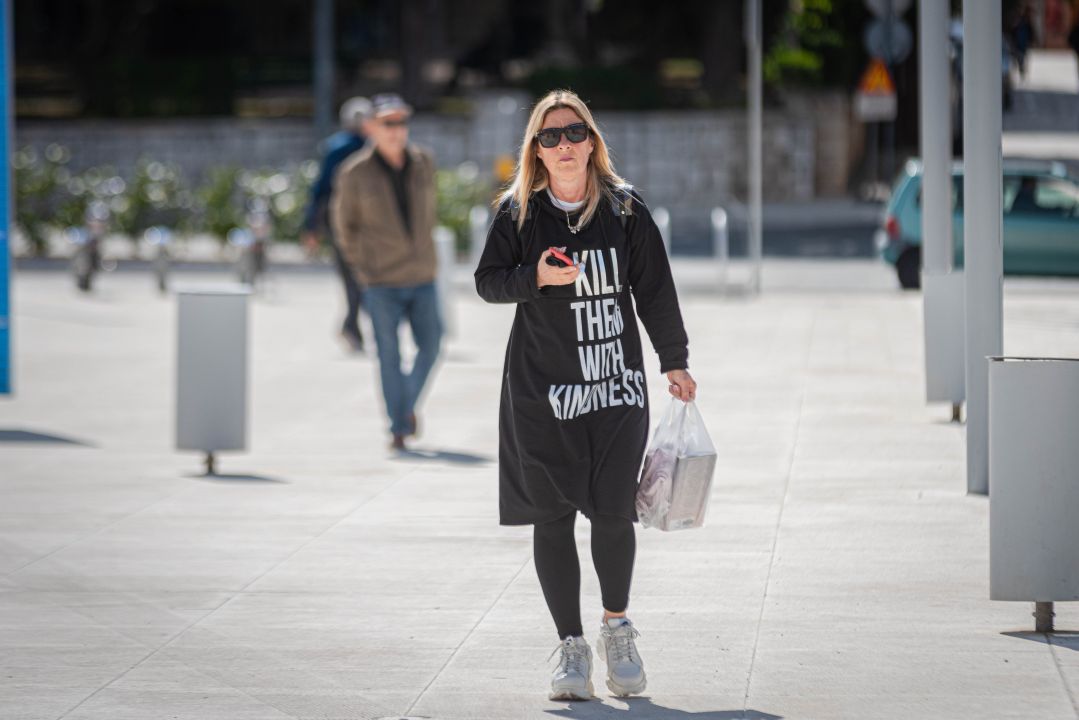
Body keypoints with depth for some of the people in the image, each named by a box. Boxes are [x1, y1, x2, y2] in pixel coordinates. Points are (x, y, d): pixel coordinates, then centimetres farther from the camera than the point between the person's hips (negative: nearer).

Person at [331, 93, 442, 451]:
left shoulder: (424, 163, 1)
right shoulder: (355, 173, -9)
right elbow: (343, 221, 6)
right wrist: (359, 264, 9)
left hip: (422, 277, 4)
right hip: (381, 283, -3)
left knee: (430, 347, 6)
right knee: (389, 354, -3)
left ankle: (408, 403, 31)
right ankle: (399, 426, 4)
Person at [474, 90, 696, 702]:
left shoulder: (626, 209, 2)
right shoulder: (519, 212, 1)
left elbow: (655, 290, 8)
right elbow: (488, 280, 5)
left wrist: (675, 362, 7)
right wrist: (537, 277, -14)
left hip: (617, 385, 0)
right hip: (541, 388, 0)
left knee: (614, 512, -1)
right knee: (552, 517, -2)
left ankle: (617, 629, 23)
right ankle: (572, 646, 10)